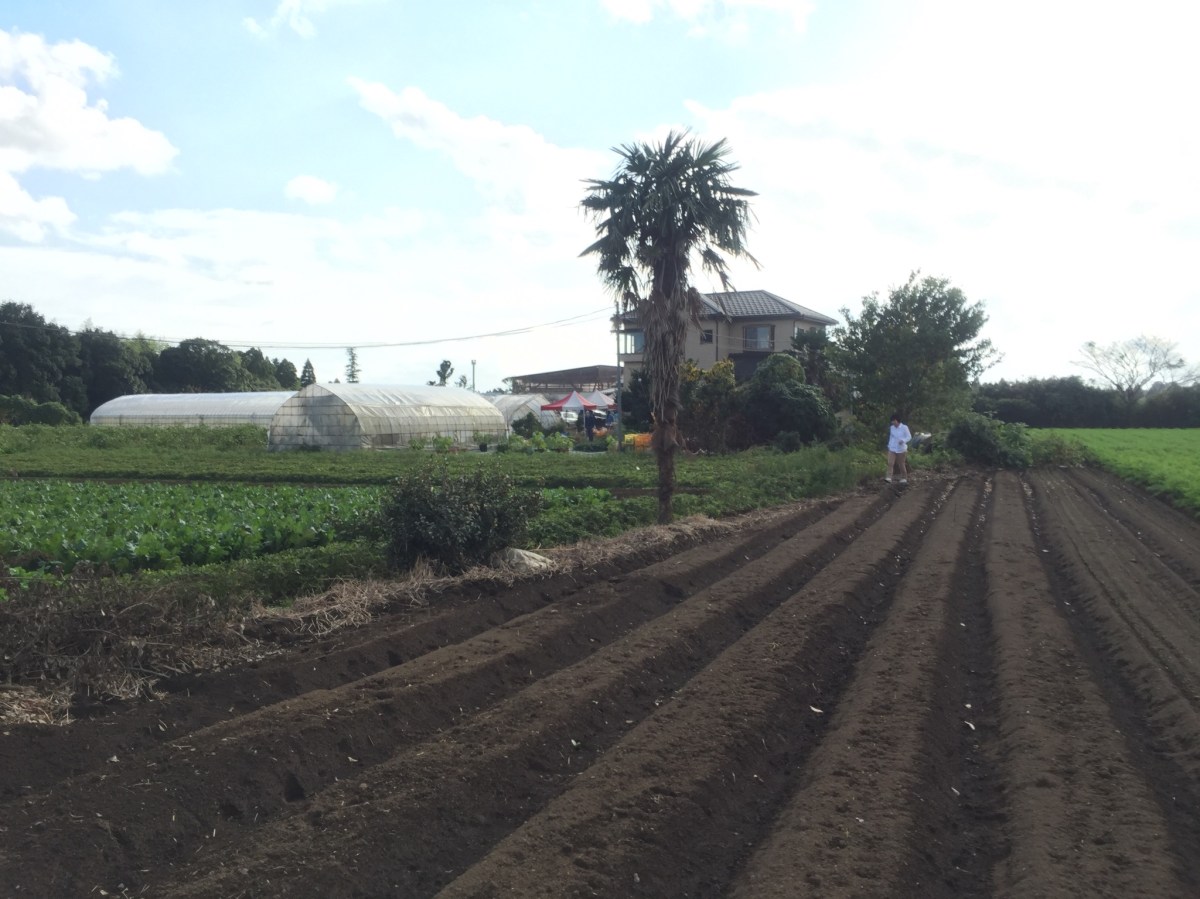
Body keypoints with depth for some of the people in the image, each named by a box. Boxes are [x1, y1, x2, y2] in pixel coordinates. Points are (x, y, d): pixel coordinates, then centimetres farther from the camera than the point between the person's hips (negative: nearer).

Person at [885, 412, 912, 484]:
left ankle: (904, 478, 24)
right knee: (890, 463, -14)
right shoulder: (891, 428, 4)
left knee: (902, 465, 8)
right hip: (892, 449, 3)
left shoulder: (904, 427, -9)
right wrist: (889, 446, 17)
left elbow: (909, 437, -7)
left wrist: (903, 440, -26)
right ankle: (889, 478, -21)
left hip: (901, 449, -3)